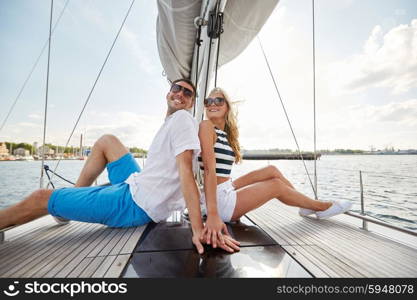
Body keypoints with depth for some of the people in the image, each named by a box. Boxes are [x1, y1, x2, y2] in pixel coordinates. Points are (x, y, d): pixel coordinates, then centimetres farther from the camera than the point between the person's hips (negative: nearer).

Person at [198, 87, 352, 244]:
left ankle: (307, 205, 27)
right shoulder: (206, 126, -14)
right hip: (218, 200, -7)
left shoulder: (225, 133, 11)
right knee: (276, 185, 2)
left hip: (226, 189, 7)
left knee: (272, 171, 8)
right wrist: (212, 215, -29)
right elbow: (209, 169, -25)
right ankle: (321, 207, 27)